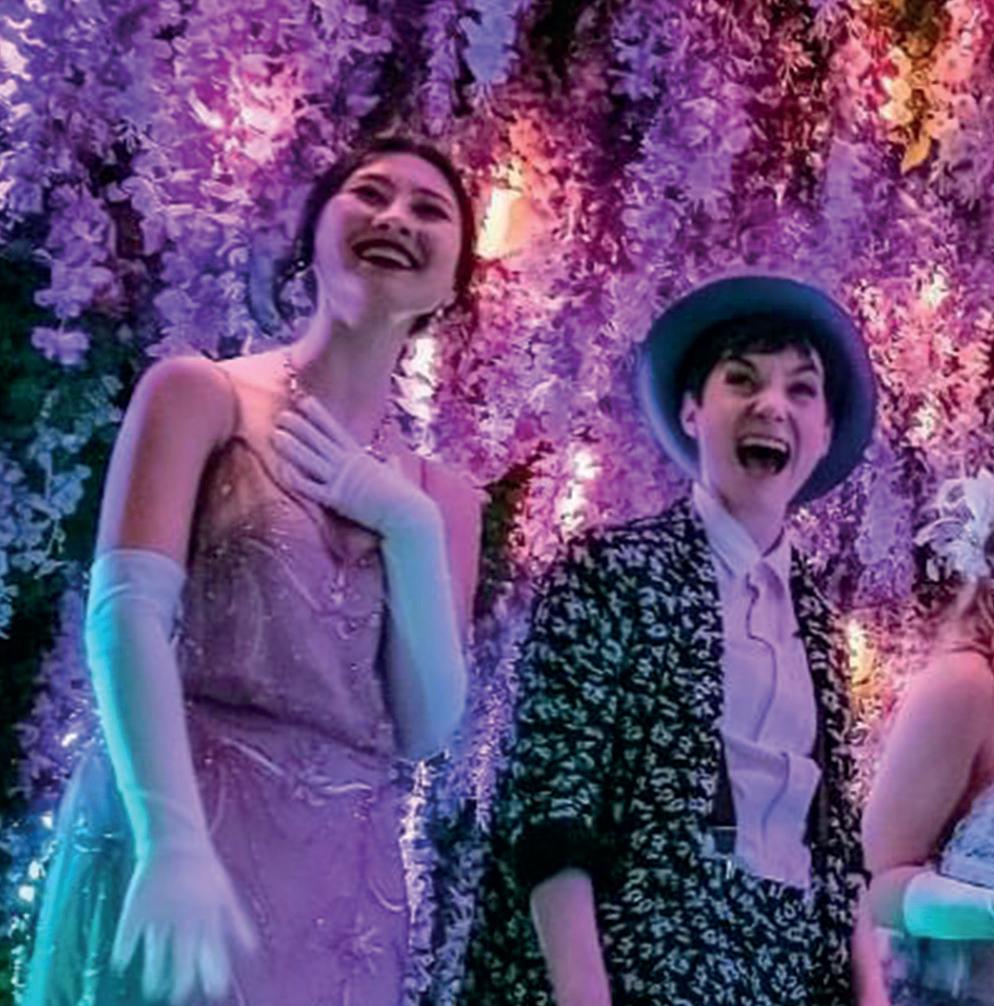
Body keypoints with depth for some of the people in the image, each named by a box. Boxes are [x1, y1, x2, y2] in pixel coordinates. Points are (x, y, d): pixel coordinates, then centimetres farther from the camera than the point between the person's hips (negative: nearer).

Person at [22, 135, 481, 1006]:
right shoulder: (201, 394, 2)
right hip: (177, 832, -4)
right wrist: (174, 840, -24)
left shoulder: (442, 497, 12)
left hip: (345, 872, 4)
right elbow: (125, 609, -11)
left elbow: (426, 729, 6)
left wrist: (409, 527, -6)